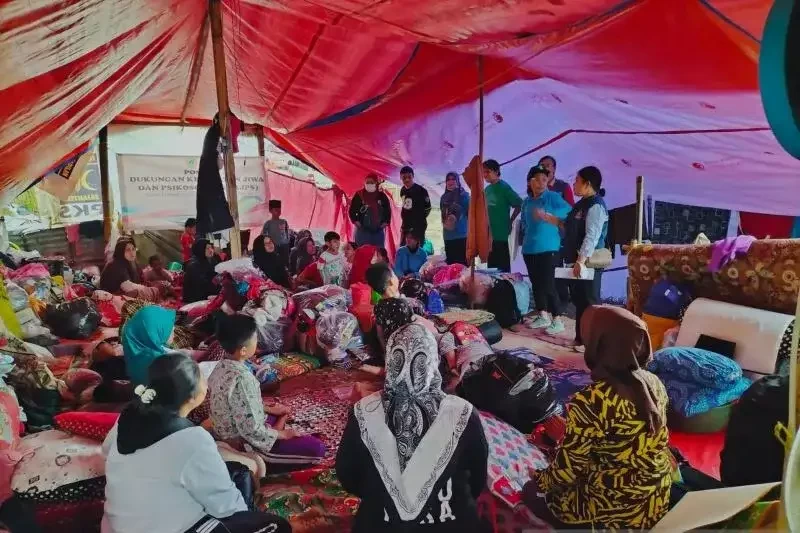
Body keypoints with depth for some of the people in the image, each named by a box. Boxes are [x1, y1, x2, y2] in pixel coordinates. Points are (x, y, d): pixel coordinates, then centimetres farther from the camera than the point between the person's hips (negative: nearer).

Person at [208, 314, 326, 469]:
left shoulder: (222, 367, -4)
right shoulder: (241, 379, -32)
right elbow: (252, 430, -30)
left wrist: (269, 409, 14)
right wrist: (281, 435, -14)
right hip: (244, 442, -9)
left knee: (282, 412, 32)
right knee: (317, 448, -12)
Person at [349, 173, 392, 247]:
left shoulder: (382, 196, 7)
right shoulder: (359, 195, 1)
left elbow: (387, 211, 11)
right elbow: (352, 211, 2)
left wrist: (385, 223, 1)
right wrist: (357, 223, -7)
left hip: (378, 231, 2)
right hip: (362, 231, -2)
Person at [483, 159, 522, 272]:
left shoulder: (504, 187, -9)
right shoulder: (487, 189, 12)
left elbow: (519, 205, -10)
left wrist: (510, 221, -5)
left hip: (500, 234, -7)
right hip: (489, 233, 7)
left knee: (502, 267, -3)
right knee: (491, 265, 13)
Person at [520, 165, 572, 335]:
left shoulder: (553, 197, -5)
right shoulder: (526, 202, 12)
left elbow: (568, 210, -19)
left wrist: (547, 216, -28)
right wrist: (527, 238, 12)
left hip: (548, 248, -6)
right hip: (529, 248, 6)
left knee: (547, 284, -9)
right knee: (536, 283, 11)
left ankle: (558, 320, 0)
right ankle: (543, 316, 24)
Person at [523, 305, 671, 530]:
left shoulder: (589, 402, -30)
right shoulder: (654, 383, -8)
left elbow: (569, 466, -18)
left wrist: (541, 481, 2)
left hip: (615, 513, -7)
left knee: (532, 492, 15)